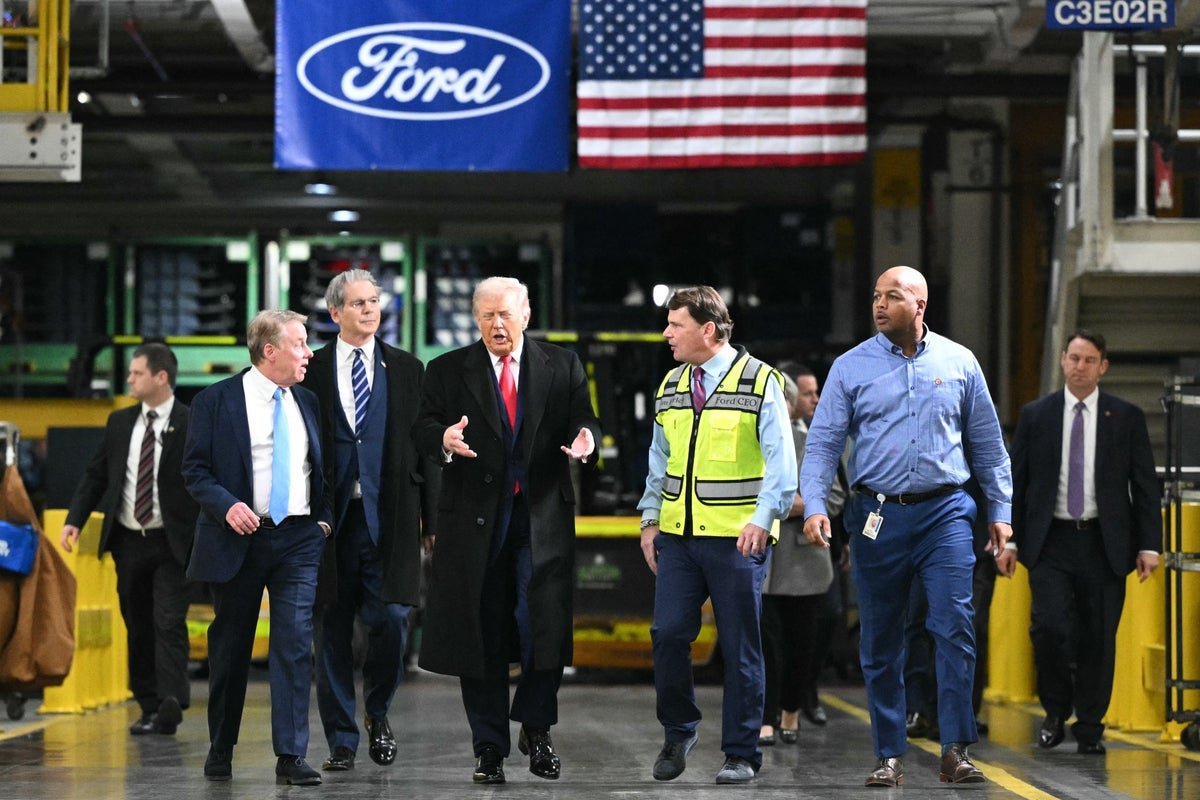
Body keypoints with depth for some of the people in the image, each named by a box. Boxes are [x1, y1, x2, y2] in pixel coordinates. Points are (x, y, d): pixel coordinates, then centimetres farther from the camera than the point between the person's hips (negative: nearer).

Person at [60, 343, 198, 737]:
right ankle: (148, 708, 15)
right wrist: (74, 520, 1)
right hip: (128, 542, 5)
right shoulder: (120, 423, 9)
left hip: (172, 544, -5)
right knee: (137, 627, 8)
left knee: (169, 624, -12)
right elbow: (96, 474, 12)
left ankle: (171, 703, -18)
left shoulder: (193, 424, -7)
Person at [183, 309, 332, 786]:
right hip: (239, 538, -2)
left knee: (295, 644, -9)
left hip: (299, 538, 2)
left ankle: (291, 757, -9)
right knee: (230, 648, 8)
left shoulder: (307, 402, 11)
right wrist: (226, 505, -20)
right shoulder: (216, 401, -2)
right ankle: (220, 753, 23)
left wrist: (323, 517, 6)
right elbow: (195, 470, -4)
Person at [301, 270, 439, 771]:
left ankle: (378, 714, 17)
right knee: (332, 631, 3)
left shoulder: (408, 371, 9)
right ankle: (341, 739, 12)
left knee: (391, 620, -9)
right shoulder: (311, 371, 6)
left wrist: (432, 519, 2)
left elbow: (425, 447, 8)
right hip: (329, 519, 0)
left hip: (389, 520, 0)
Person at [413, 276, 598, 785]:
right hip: (475, 518, 0)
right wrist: (444, 440, -22)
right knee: (481, 637, 4)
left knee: (546, 624, -9)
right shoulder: (447, 371, 7)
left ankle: (535, 727, 14)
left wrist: (584, 442, -18)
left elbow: (583, 423, 6)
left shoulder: (562, 367, 9)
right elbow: (423, 429, 1)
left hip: (542, 517, 0)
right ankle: (489, 748, 13)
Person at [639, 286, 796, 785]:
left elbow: (781, 459, -10)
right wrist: (650, 519, 11)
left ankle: (741, 755, 10)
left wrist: (762, 519, -21)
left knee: (740, 648, 1)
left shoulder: (759, 382, -5)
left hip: (738, 538, -5)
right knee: (668, 633, -3)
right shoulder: (670, 387, 13)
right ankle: (678, 731, 18)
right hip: (678, 536, 5)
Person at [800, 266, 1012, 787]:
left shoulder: (958, 363, 6)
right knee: (880, 643, 5)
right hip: (878, 515, 0)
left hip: (944, 513, 0)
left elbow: (988, 444, 12)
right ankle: (889, 756, 14)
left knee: (954, 627, -12)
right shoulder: (851, 367, 2)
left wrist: (1001, 511, 10)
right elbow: (822, 443, -1)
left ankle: (956, 750, -8)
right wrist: (814, 506, -14)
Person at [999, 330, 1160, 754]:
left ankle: (1089, 728, 15)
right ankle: (1056, 711, 9)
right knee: (1049, 625, -13)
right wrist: (1008, 539, 1)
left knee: (1098, 638, 2)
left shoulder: (1126, 417, 4)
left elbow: (1145, 485, 4)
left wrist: (1149, 544, -3)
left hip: (1104, 544, 0)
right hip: (1050, 542, 0)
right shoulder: (1035, 416, 5)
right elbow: (1014, 481, 7)